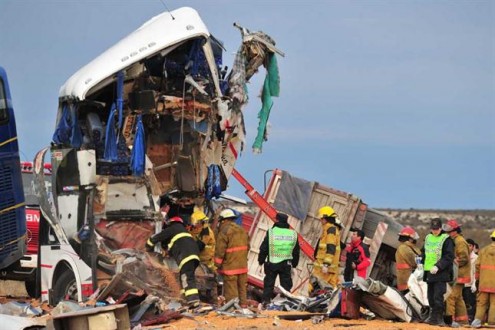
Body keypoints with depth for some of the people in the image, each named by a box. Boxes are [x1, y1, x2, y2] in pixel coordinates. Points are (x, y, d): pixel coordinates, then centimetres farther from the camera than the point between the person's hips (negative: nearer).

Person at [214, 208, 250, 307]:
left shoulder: (224, 232, -14)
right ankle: (243, 304, 22)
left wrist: (217, 264, -5)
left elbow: (220, 250, -15)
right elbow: (247, 247, 17)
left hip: (230, 266, -7)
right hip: (243, 265, 7)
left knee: (231, 288, -3)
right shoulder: (243, 231, 10)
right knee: (242, 287, 15)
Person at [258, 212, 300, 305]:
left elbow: (263, 249, -2)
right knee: (286, 284, 8)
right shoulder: (293, 234, 4)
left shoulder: (271, 232, -6)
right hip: (287, 264, 2)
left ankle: (266, 301, 5)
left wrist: (261, 260, 9)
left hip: (272, 263, -2)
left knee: (269, 284, 7)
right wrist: (294, 264, 22)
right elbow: (296, 251, 12)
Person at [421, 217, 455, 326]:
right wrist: (421, 263, 10)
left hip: (441, 273, -7)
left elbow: (449, 256, -12)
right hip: (429, 272, 7)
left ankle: (439, 318, -5)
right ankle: (433, 317, 19)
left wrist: (438, 266, -20)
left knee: (438, 297, -11)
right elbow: (423, 253, 25)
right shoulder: (428, 238, 14)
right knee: (430, 296, 10)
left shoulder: (446, 239, -6)